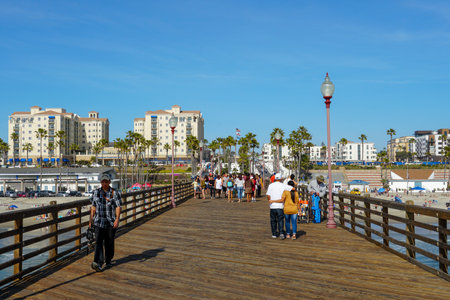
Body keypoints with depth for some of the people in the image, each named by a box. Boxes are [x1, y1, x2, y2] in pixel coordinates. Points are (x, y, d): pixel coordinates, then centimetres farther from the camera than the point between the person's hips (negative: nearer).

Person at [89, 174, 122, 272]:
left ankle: (108, 261, 28)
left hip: (111, 222, -1)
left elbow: (118, 207, -5)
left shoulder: (115, 193, -1)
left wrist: (117, 219, -16)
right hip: (99, 221, 1)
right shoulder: (96, 192, 6)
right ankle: (98, 264, -19)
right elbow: (93, 206, 12)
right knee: (98, 242, -12)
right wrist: (91, 219, 9)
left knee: (109, 242, 8)